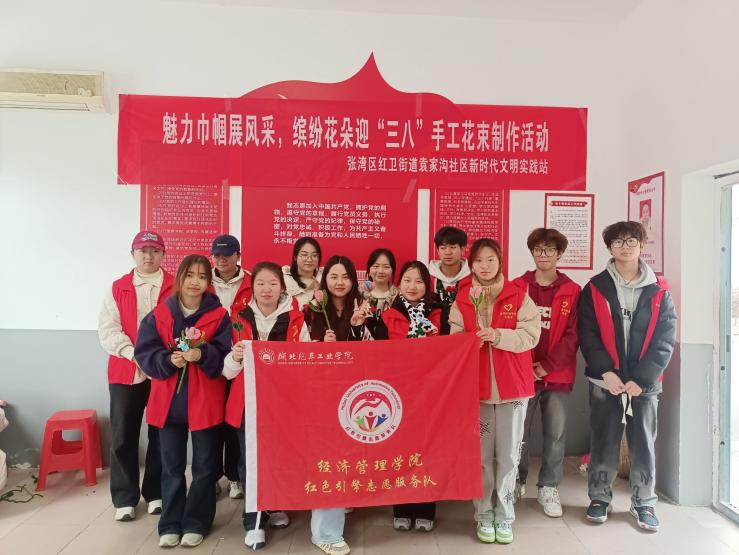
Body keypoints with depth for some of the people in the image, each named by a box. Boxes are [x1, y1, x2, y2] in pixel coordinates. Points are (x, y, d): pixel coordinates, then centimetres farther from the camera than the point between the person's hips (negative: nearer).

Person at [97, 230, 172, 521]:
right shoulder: (118, 288, 7)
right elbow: (108, 328, -1)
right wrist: (133, 353, -15)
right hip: (125, 371, 1)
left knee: (161, 434, 8)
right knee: (123, 436, 5)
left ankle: (156, 493, 23)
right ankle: (125, 498, 19)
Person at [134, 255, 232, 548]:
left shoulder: (219, 316, -5)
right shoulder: (159, 314, 0)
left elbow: (225, 356, -7)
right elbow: (144, 353, -2)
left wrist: (202, 355, -24)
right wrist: (169, 360, -18)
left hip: (205, 401, -1)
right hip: (169, 400, 1)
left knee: (205, 466, 9)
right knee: (172, 466, 13)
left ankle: (195, 523, 25)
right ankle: (170, 524, 27)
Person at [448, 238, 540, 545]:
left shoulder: (518, 296, -1)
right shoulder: (461, 299, 3)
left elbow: (530, 335, -8)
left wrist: (498, 336, -21)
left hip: (512, 384, -1)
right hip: (476, 384, 1)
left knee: (508, 455, 8)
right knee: (481, 454, 7)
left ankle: (505, 516, 24)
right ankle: (484, 516, 22)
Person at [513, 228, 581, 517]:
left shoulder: (572, 292, 3)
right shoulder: (517, 287, 3)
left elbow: (572, 335, -2)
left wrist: (547, 366, -9)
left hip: (557, 375, 1)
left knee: (555, 435, 7)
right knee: (519, 433, 6)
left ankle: (548, 488, 24)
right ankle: (517, 483, 26)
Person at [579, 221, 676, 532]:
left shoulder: (659, 292, 3)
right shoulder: (595, 289, 1)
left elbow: (664, 341, -2)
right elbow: (587, 335, -4)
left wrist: (641, 379, -11)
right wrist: (606, 372, -15)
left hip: (644, 384, 1)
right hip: (605, 381, -1)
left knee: (644, 444, 9)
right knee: (603, 442, 8)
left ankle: (644, 503, 26)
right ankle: (599, 498, 24)